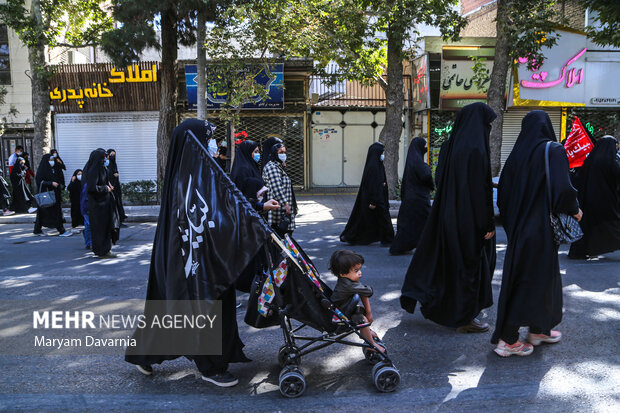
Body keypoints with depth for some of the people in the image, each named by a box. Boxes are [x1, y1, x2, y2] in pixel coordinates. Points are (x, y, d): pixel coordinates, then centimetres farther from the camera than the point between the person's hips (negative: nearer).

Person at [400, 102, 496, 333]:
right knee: (469, 263, 4)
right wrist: (488, 224, -14)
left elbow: (440, 181, 13)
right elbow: (481, 189, -20)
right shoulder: (475, 149, -18)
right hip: (470, 218, -8)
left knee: (444, 258, 18)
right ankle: (464, 319, 17)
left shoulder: (450, 145, 7)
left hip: (447, 216, 8)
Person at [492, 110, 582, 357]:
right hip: (540, 227, -6)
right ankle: (507, 339, 1)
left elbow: (503, 191, 8)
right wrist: (574, 209, -2)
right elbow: (561, 187, -20)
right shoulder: (553, 151, -8)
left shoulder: (518, 153, 9)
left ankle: (538, 330, 32)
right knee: (535, 278, 0)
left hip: (519, 226, 7)